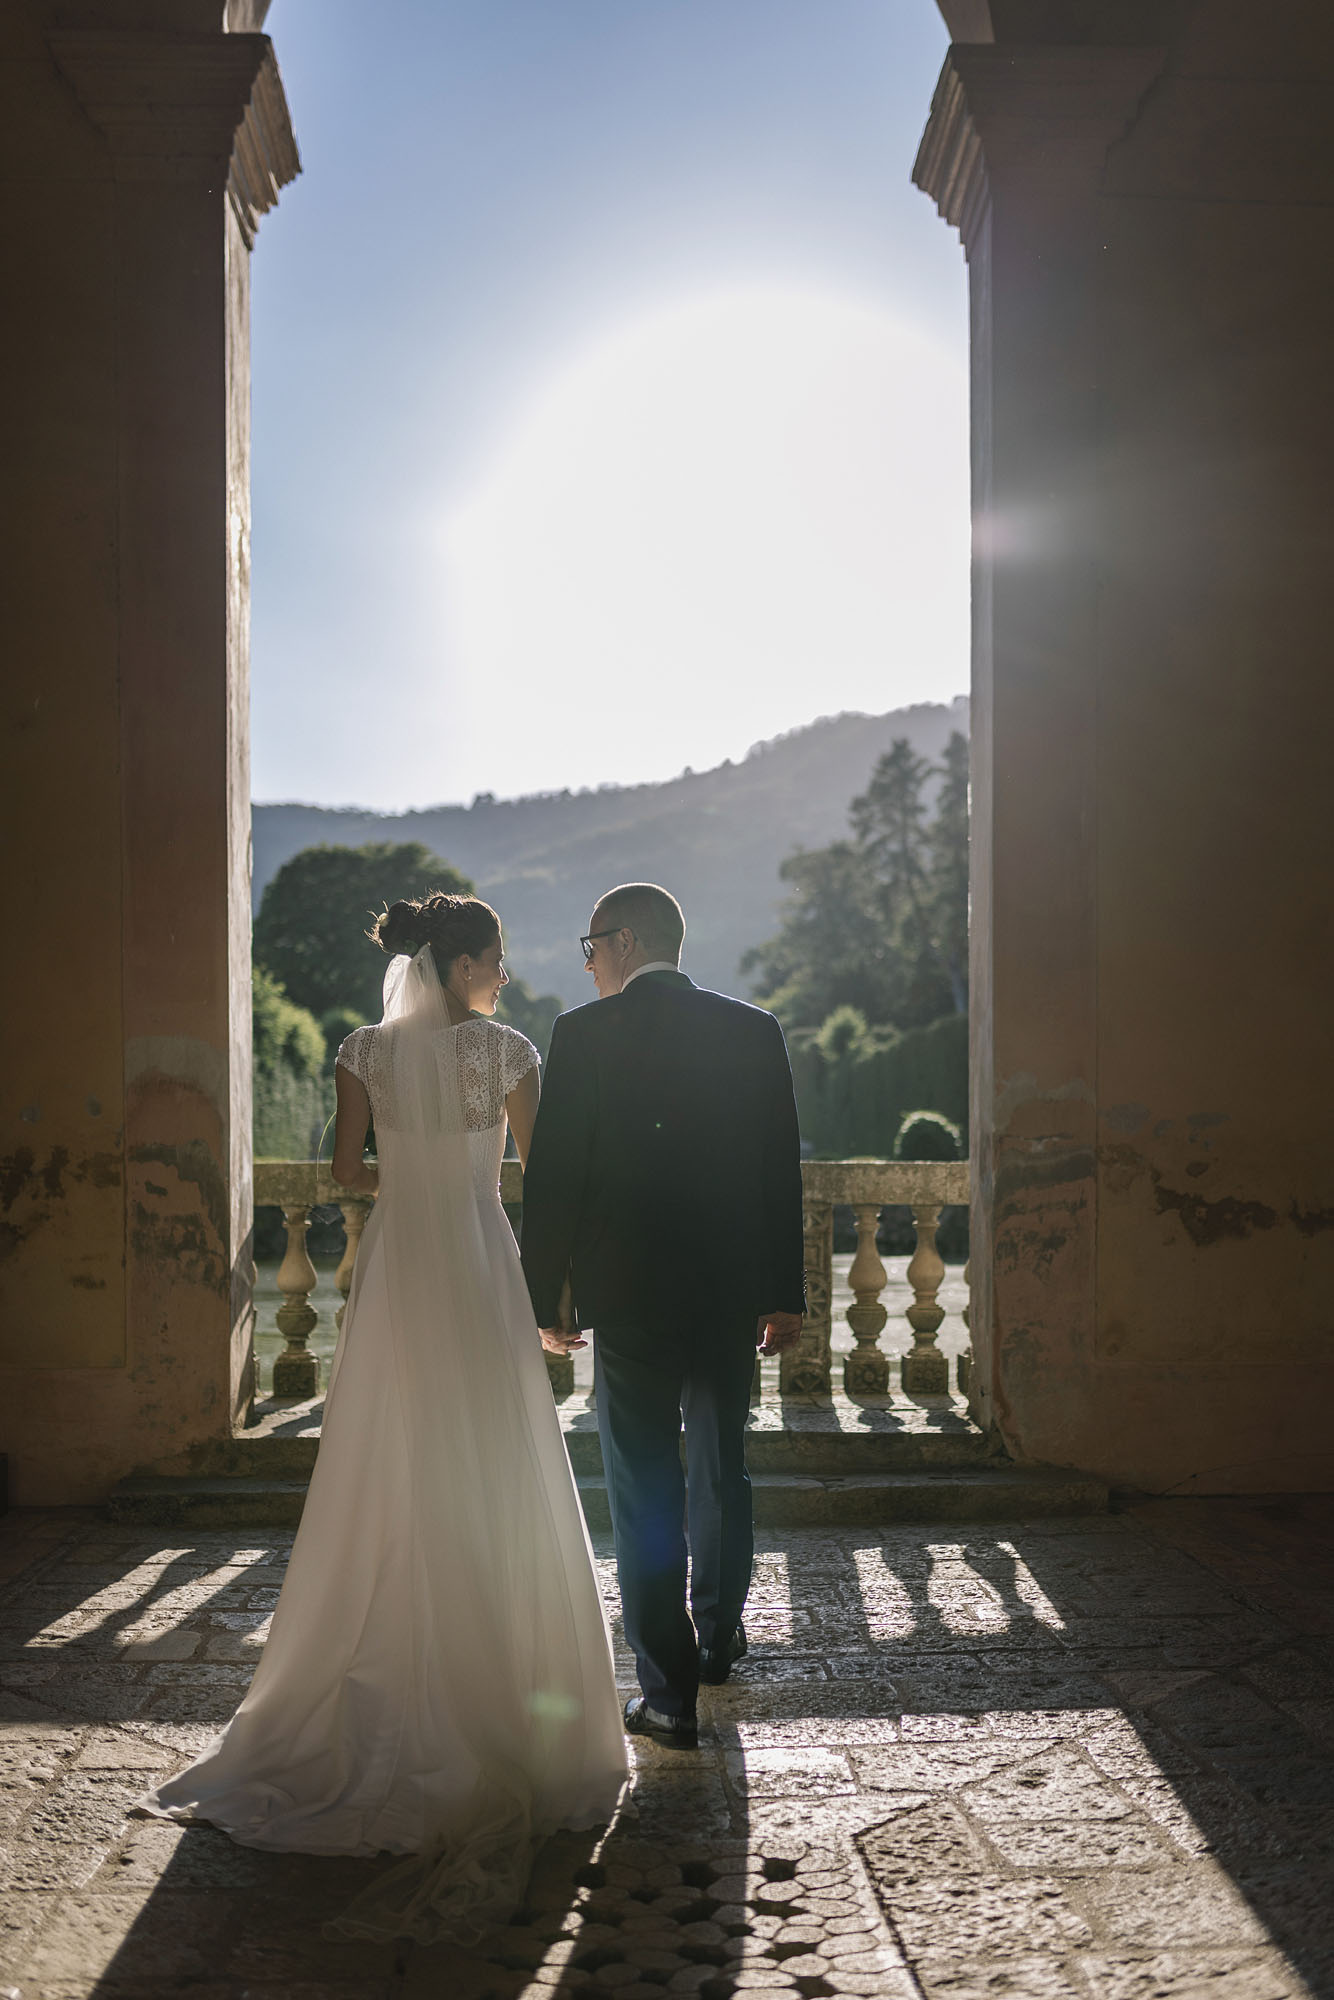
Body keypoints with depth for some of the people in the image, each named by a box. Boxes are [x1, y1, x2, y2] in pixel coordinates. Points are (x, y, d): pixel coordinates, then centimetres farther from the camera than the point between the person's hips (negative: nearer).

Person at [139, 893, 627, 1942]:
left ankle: (384, 1681, 21)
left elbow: (349, 1170, 4)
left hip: (396, 1268, 3)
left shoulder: (365, 1053, -1)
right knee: (490, 1477, 7)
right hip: (479, 1270, -3)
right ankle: (497, 1690, 13)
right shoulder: (507, 1051, -8)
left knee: (390, 1479, 12)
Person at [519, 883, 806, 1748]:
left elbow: (553, 1175, -8)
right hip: (732, 1293, 4)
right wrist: (785, 1292, 9)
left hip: (628, 1294, -4)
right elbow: (781, 1167, 4)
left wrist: (545, 1297, 1)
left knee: (645, 1492, 4)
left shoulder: (584, 1033, -7)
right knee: (723, 1472, 20)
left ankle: (669, 1690, 6)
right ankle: (719, 1638, 38)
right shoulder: (754, 1028, 3)